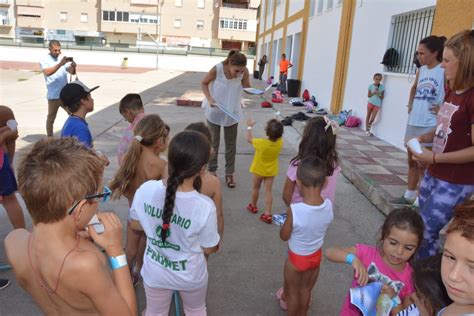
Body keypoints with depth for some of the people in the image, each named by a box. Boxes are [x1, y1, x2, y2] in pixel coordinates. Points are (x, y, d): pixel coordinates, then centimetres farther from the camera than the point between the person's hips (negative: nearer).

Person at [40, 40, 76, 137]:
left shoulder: (63, 59, 9)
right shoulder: (44, 60, -3)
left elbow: (72, 72, 0)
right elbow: (47, 72, -22)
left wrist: (73, 66, -23)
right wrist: (60, 64, -32)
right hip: (53, 96, -4)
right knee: (51, 118, 7)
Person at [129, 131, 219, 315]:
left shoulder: (145, 190, -24)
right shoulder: (205, 207, -33)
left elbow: (135, 224, -4)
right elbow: (209, 249, -15)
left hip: (155, 273, 2)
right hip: (191, 276, -2)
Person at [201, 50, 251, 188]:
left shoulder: (244, 72, -18)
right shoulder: (217, 69, -24)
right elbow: (204, 83, -9)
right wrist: (209, 99, -22)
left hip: (232, 112, 2)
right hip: (215, 111, -2)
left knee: (231, 144, 9)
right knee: (213, 142, 11)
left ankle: (229, 173, 21)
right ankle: (212, 170, 27)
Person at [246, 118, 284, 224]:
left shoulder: (261, 143, -31)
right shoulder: (280, 142, -21)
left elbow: (249, 139, -11)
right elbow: (277, 136, 5)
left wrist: (249, 126, 0)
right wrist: (277, 124, -1)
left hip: (259, 170, -3)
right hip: (271, 171, 3)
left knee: (255, 188, 20)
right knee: (268, 191, 8)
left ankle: (253, 206, 41)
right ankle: (267, 214, 8)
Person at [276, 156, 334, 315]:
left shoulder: (294, 210, -34)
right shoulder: (329, 205, -21)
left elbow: (284, 236, -18)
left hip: (296, 258, -4)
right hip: (316, 256, 4)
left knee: (292, 292, 22)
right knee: (306, 290, 27)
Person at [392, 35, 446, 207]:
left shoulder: (445, 72, -12)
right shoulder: (421, 70, 10)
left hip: (430, 125, -8)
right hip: (413, 122, 8)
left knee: (423, 164, -2)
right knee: (412, 161, 16)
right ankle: (409, 195, 29)